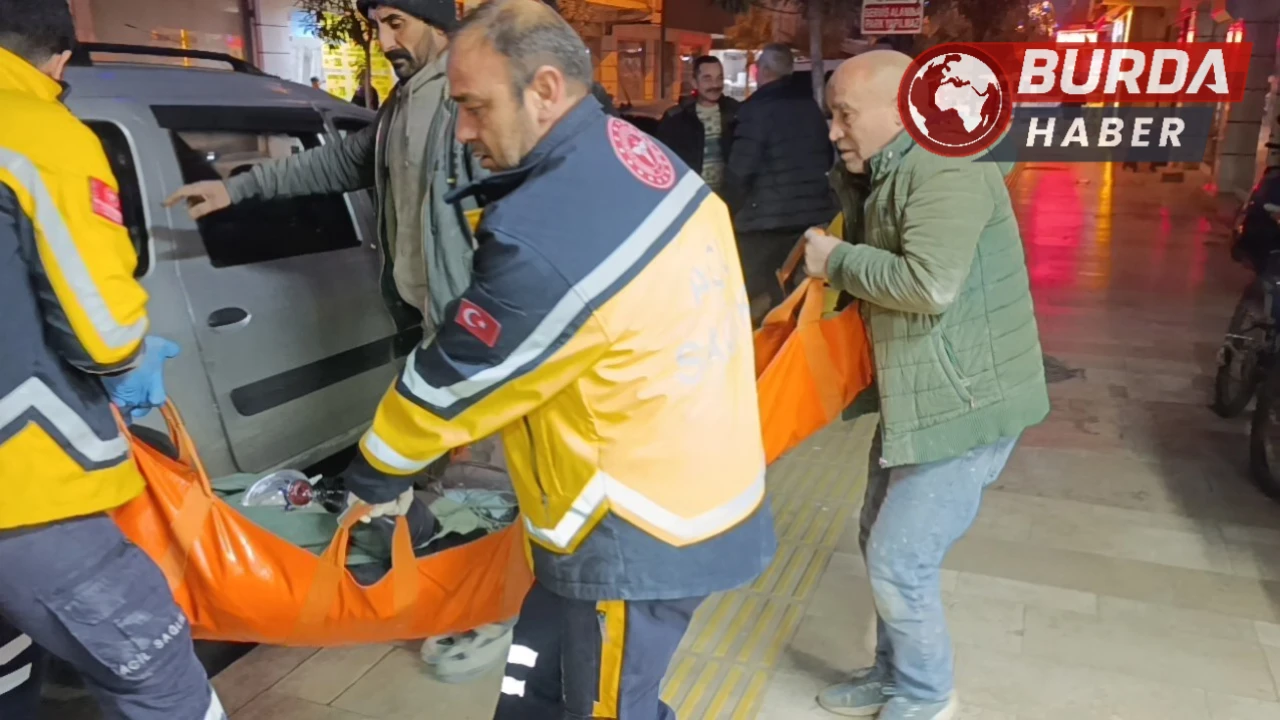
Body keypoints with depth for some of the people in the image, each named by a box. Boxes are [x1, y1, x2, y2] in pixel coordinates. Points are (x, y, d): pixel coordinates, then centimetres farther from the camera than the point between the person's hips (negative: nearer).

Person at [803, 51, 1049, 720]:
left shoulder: (945, 168, -20)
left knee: (900, 561, -3)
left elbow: (929, 283, -32)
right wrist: (850, 188, 3)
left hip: (964, 401, -10)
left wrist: (837, 260, -19)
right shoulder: (889, 176, 12)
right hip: (916, 395, 10)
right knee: (881, 543, 18)